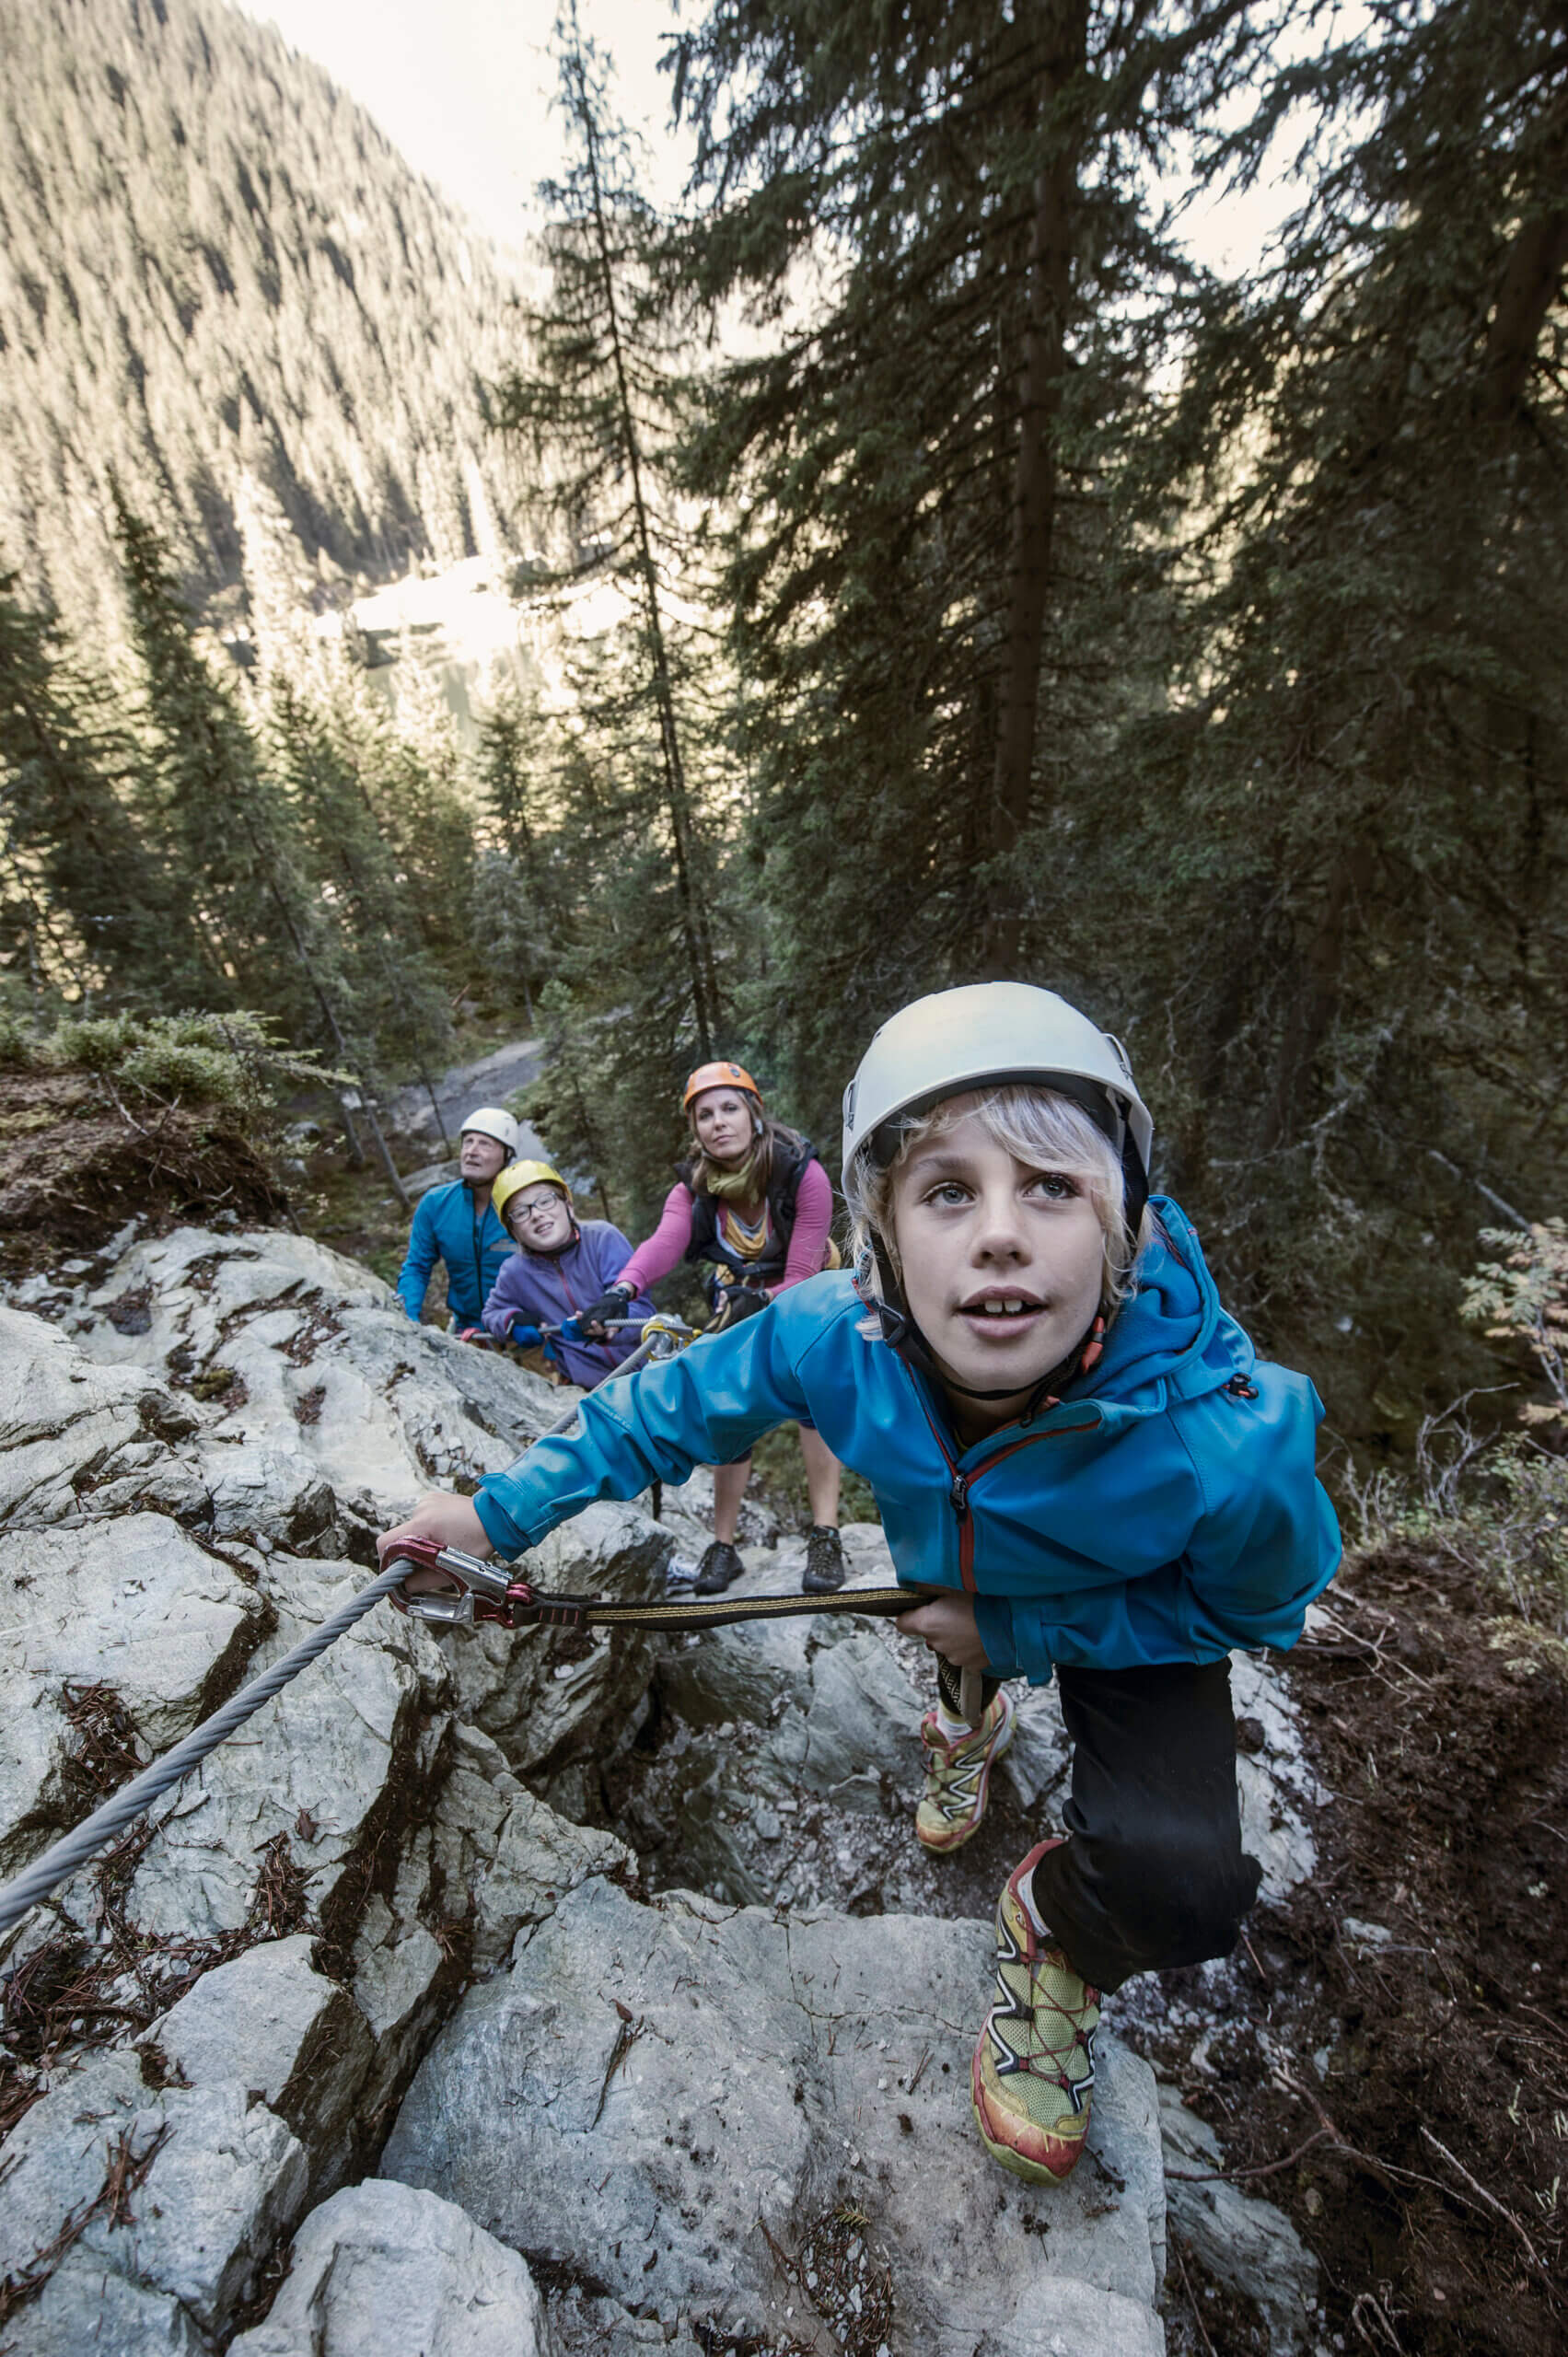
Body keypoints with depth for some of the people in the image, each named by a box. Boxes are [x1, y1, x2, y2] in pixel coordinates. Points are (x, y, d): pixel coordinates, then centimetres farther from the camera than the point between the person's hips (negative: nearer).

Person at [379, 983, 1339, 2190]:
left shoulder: (1233, 1443, -44)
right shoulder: (834, 1338, -39)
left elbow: (1254, 1605, -21)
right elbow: (674, 1407, -20)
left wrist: (1017, 1626, -25)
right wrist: (501, 1510, -15)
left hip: (1135, 1622, -2)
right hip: (958, 1578, 3)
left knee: (1174, 1883, -22)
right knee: (959, 1654, 32)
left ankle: (1059, 1934, 15)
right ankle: (971, 1722, 72)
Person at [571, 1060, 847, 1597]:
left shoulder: (802, 1172, -28)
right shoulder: (694, 1184, -19)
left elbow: (802, 1277, -30)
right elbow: (664, 1242, -39)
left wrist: (762, 1302, -48)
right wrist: (621, 1290, -58)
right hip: (737, 1301, 3)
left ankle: (825, 1536, -16)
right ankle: (723, 1545, 9)